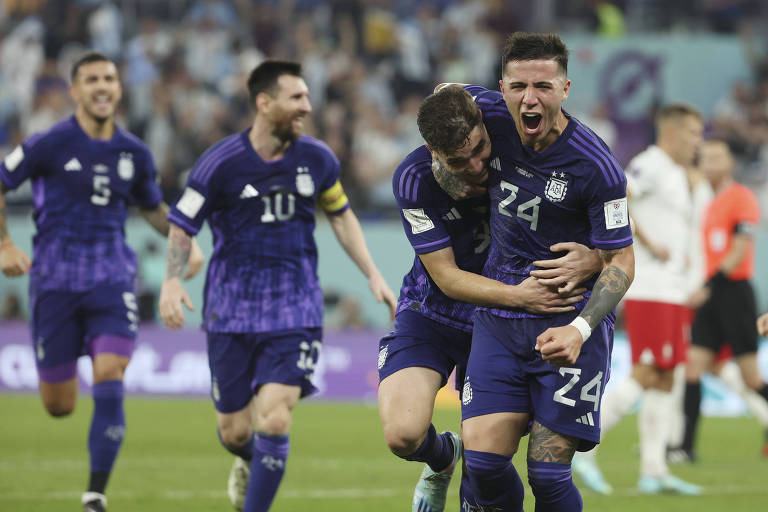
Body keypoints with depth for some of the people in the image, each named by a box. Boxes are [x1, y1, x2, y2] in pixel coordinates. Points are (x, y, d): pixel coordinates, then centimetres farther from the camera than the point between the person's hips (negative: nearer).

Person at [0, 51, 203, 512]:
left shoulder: (134, 153, 7)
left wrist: (187, 242, 7)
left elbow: (154, 207, 23)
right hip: (56, 278, -2)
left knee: (110, 381, -19)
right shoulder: (50, 144, -5)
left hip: (112, 279, 2)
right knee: (59, 407, 3)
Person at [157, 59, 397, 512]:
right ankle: (250, 462, 44)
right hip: (233, 312, -1)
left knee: (274, 419, -16)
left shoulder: (317, 160, -1)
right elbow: (182, 226, -2)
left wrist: (374, 275, 9)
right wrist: (172, 281, -18)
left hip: (296, 312, 1)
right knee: (234, 431, 7)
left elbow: (341, 216, 16)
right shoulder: (221, 163, -10)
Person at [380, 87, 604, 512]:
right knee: (403, 435, -19)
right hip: (430, 314, -1)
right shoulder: (413, 178, -20)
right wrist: (518, 296, -33)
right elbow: (445, 276, -17)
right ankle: (442, 458, 18)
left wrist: (591, 261, -37)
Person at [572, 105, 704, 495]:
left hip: (672, 293, 10)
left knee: (664, 380, 6)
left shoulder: (678, 174, 20)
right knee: (646, 376, -13)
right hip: (649, 291, -10)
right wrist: (651, 245, -22)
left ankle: (654, 472, 7)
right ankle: (582, 449, -9)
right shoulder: (650, 165, -10)